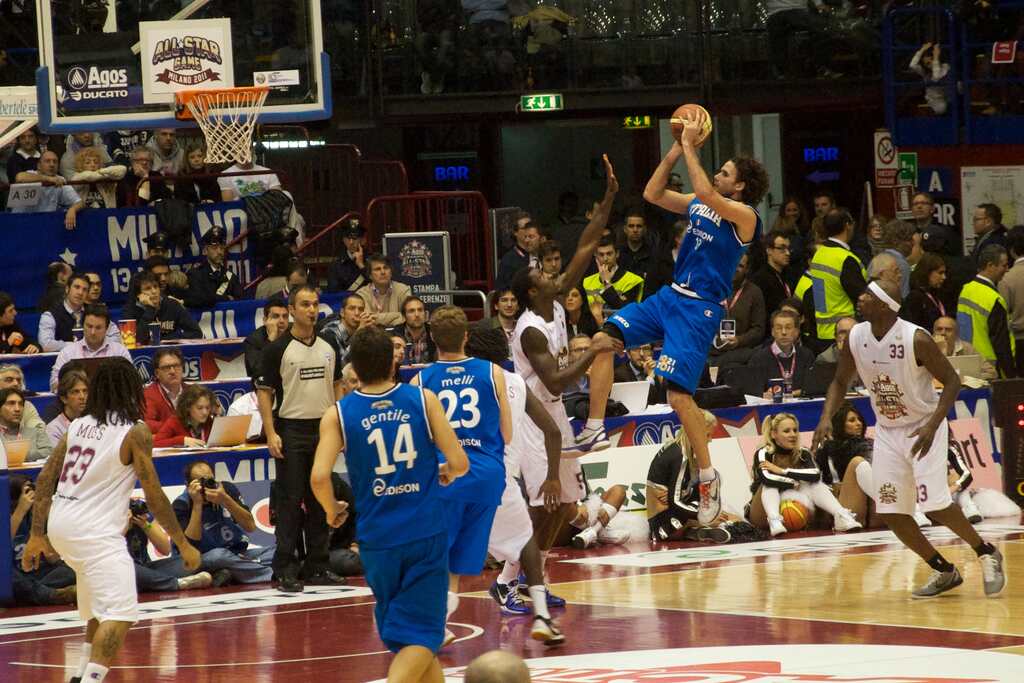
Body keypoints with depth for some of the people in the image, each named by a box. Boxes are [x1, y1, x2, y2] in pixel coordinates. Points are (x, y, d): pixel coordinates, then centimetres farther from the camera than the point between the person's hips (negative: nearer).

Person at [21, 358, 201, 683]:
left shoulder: (78, 425, 11)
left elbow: (45, 479, 10)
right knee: (121, 613, -13)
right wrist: (184, 545, -1)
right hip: (95, 531, -8)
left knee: (99, 604, 28)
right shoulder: (135, 432, -7)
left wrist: (37, 535, 16)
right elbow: (154, 496, -8)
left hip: (59, 523, 8)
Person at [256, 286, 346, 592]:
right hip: (291, 431, -5)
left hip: (323, 430, 5)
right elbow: (264, 392, -7)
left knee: (319, 501, 8)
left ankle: (317, 565, 15)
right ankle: (285, 569, -2)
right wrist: (271, 434, -15)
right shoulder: (278, 349, -6)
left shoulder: (328, 347, 10)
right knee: (291, 501, -5)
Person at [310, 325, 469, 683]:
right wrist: (446, 473, 20)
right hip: (427, 533, -2)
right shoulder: (423, 399, -4)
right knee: (421, 635, -2)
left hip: (378, 539, 2)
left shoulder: (337, 415, -3)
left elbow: (319, 477, -14)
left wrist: (333, 511, 7)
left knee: (401, 631, 20)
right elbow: (459, 463, -3)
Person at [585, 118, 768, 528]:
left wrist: (690, 147, -19)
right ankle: (594, 429, -1)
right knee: (603, 338, -6)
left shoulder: (744, 215, -12)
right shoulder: (700, 204, 12)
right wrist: (677, 149, 5)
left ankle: (708, 477, -1)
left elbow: (704, 192, -27)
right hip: (671, 296, 8)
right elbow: (653, 193, 13)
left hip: (700, 309, -8)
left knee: (679, 395, -14)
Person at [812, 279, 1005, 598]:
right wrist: (826, 418, -10)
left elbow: (951, 381, -16)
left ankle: (986, 553, 8)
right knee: (890, 512, -1)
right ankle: (944, 572, 15)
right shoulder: (856, 337, -6)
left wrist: (933, 425, -28)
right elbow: (840, 382, 8)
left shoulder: (916, 339, -23)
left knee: (935, 505, -16)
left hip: (923, 428, -6)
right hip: (887, 431, 6)